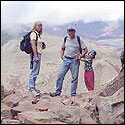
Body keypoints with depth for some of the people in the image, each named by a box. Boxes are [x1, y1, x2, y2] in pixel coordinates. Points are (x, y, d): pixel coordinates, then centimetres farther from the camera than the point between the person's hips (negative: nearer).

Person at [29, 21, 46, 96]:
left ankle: (33, 87, 20)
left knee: (36, 72, 13)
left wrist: (42, 47, 7)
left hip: (38, 54, 10)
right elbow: (33, 46, -17)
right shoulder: (33, 34, -9)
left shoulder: (38, 34, 18)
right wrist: (36, 56, -21)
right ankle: (31, 88, -8)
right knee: (34, 72, -10)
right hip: (35, 54, -10)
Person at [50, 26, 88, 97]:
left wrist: (80, 56, -9)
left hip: (74, 61, -3)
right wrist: (62, 55, 9)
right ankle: (58, 92, 6)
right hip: (66, 59, 3)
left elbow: (85, 50, 1)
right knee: (60, 75, -4)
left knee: (75, 78, -1)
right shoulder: (65, 39, 11)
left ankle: (73, 95, 6)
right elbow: (62, 48, 25)